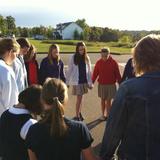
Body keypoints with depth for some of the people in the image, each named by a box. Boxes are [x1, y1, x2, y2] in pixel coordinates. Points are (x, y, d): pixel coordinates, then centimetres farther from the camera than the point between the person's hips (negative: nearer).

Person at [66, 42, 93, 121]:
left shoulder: (86, 58, 3)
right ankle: (77, 116, 6)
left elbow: (89, 71, 6)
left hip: (84, 81, 4)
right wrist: (67, 82, -3)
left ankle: (79, 113, 27)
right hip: (76, 81, -3)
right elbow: (69, 70, -3)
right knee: (79, 98, -4)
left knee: (80, 97, 12)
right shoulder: (73, 57, -7)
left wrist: (90, 82, 4)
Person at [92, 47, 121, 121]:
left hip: (111, 85, -1)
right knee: (103, 100, 10)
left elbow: (117, 74, -1)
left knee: (108, 101, 3)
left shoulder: (113, 62, -6)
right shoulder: (98, 62, -2)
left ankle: (108, 115, 14)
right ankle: (103, 114, 23)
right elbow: (95, 73, 3)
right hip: (101, 85, 2)